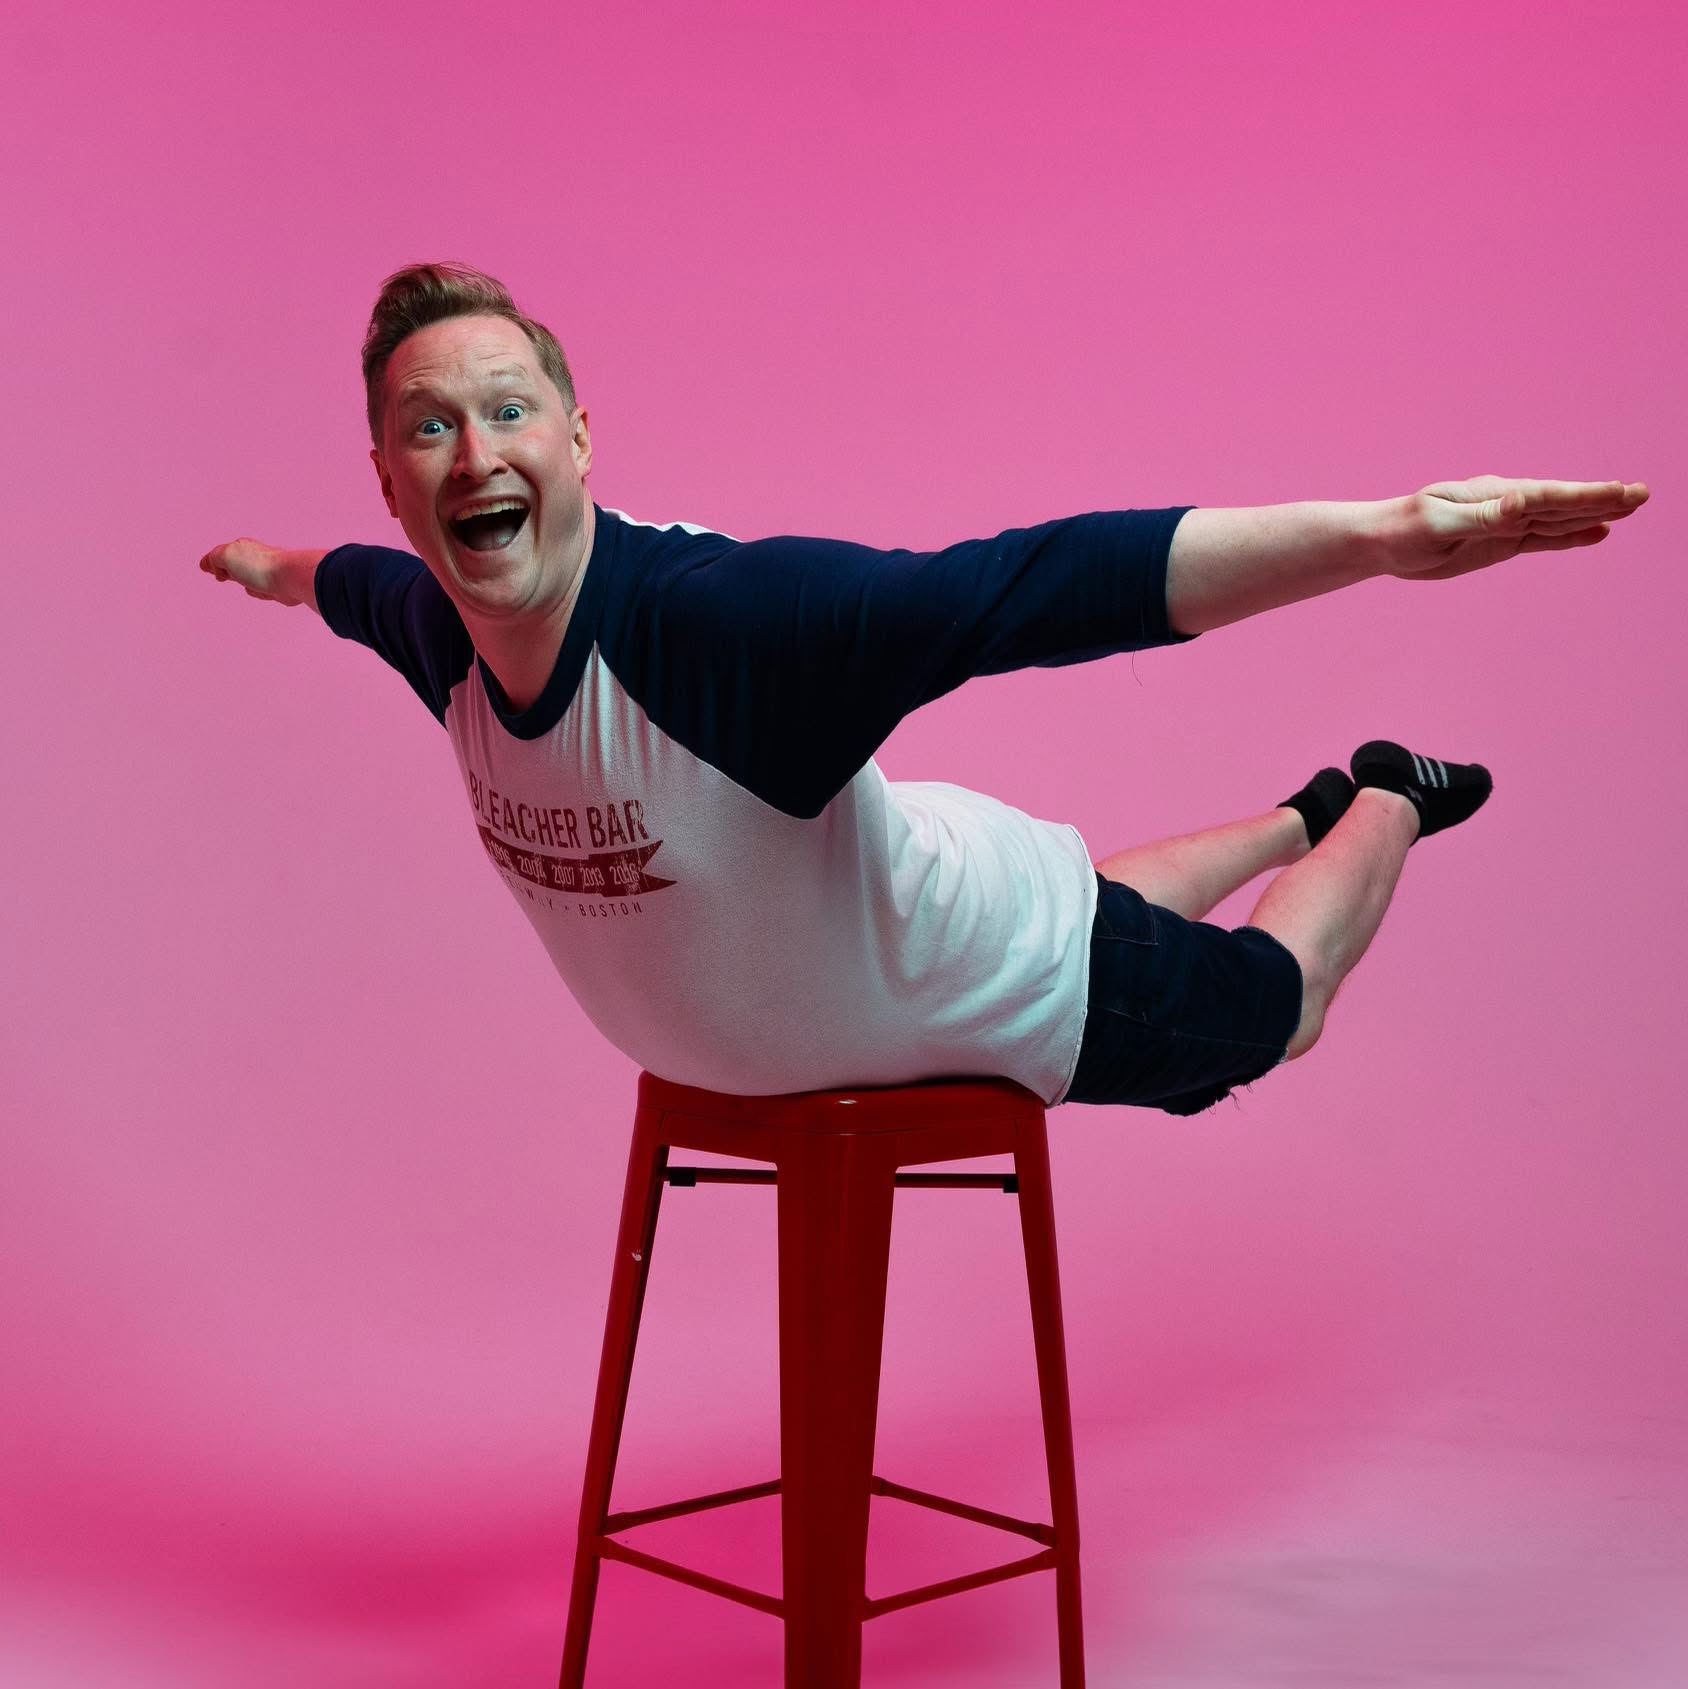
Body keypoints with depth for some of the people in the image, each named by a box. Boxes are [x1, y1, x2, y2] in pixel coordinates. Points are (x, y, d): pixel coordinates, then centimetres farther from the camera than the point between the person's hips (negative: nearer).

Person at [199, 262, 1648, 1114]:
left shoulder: (719, 610, -42)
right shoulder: (435, 628, -19)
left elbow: (1036, 583, -53)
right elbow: (357, 582, 7)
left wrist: (1379, 534, -62)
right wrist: (279, 566, 29)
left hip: (1018, 987, -6)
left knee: (1275, 1013, 23)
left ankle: (1385, 806, 51)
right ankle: (1306, 815, 61)